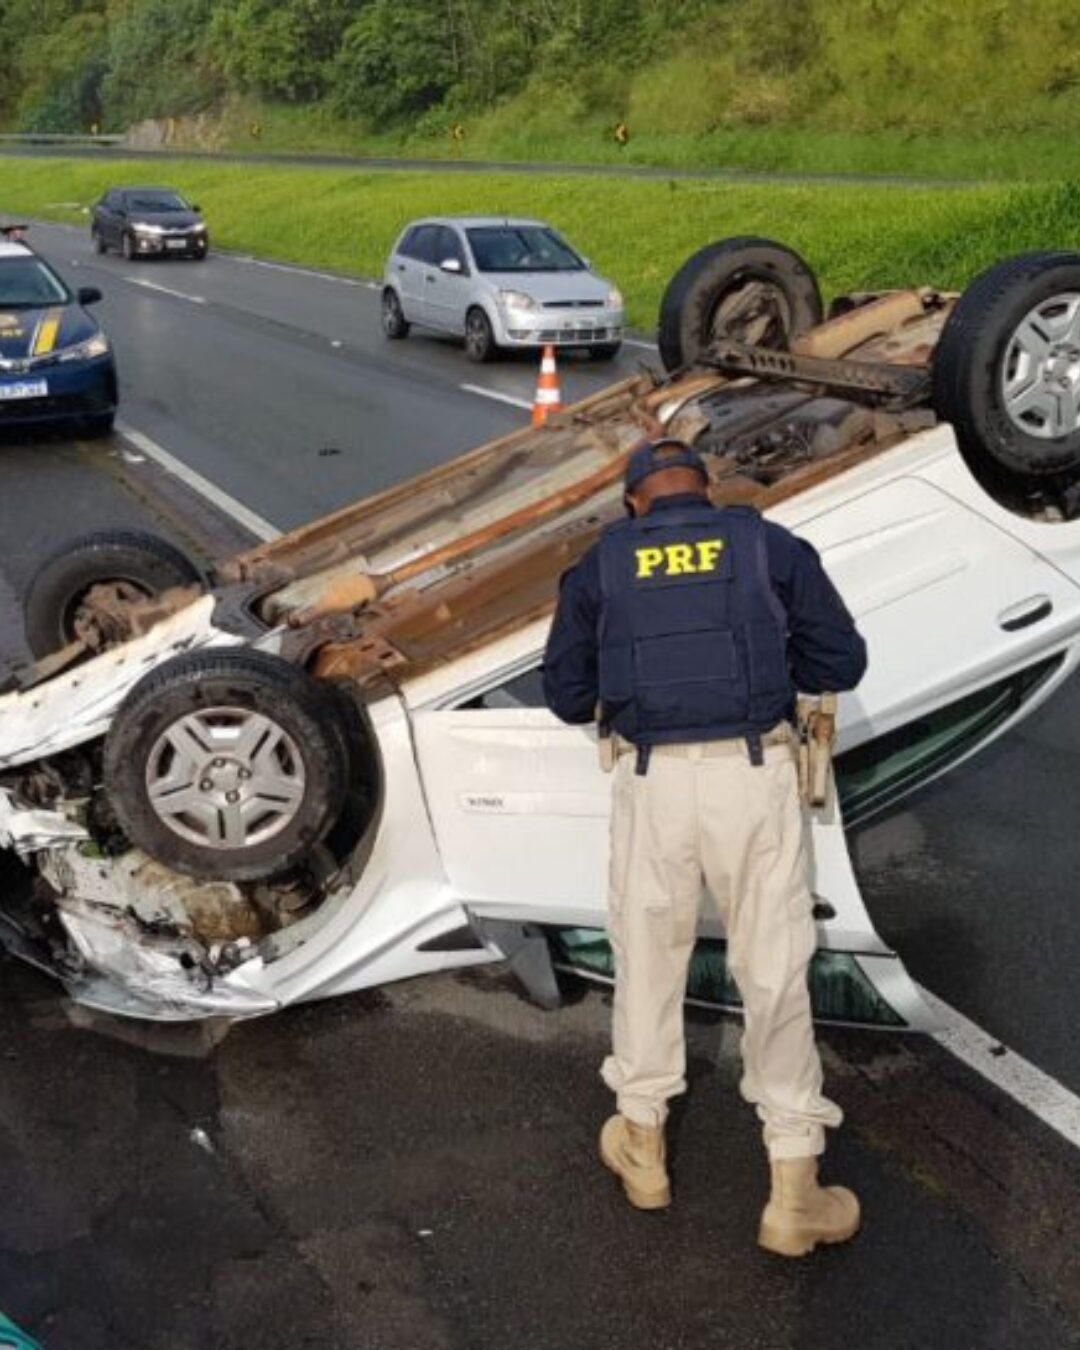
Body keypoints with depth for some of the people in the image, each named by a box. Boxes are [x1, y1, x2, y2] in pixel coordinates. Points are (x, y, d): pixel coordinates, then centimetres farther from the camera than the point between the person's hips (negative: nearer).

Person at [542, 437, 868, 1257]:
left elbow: (566, 694, 13)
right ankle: (794, 1192, 13)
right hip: (753, 775, -1)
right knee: (776, 971, 7)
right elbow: (842, 662, 8)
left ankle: (643, 1142, 34)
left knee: (647, 957, 19)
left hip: (653, 781, 1)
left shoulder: (602, 565, 9)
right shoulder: (771, 546, 6)